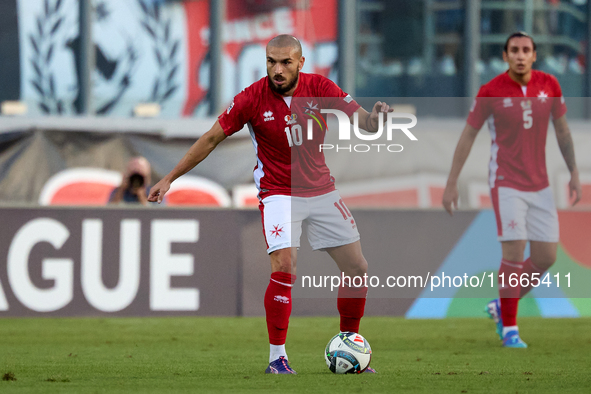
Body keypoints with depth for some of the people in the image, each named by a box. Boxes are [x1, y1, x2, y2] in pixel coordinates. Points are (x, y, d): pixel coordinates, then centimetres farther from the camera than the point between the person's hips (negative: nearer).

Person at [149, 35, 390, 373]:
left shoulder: (320, 88, -8)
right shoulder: (253, 98, -13)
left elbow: (360, 119, -11)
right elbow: (212, 138, -5)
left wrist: (373, 119, -37)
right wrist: (170, 178, -4)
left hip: (322, 191, 4)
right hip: (278, 192, -4)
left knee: (358, 269, 3)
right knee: (284, 268, -24)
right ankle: (277, 358, -14)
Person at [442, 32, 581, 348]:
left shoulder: (549, 85, 0)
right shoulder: (490, 91, -9)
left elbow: (562, 130, 12)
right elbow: (468, 135, -2)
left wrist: (574, 174, 9)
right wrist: (451, 183, -2)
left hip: (539, 184, 5)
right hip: (506, 182, -5)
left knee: (546, 256, 2)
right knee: (514, 252, -15)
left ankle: (502, 306, 23)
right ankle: (509, 328, -3)